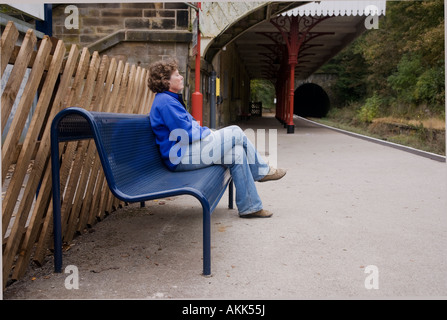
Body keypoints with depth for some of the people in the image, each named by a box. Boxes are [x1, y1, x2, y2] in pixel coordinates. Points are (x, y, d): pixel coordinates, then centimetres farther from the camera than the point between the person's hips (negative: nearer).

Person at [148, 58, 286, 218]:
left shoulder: (169, 99, 20)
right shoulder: (165, 102, -16)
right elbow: (185, 134, -21)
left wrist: (207, 132, 8)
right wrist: (209, 132, -6)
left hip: (186, 150, 11)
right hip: (180, 157, -11)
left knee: (237, 152, -3)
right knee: (235, 133, -12)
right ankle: (262, 170, 7)